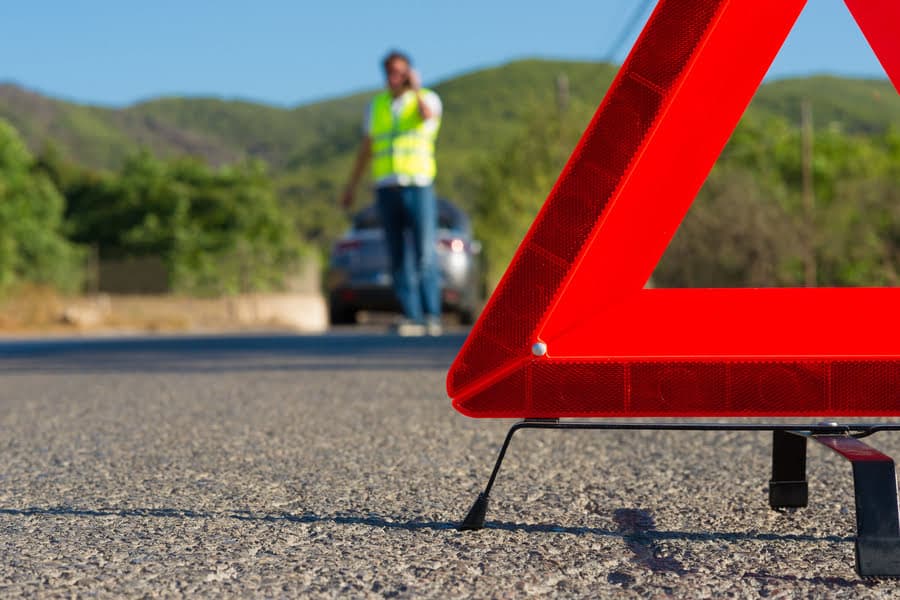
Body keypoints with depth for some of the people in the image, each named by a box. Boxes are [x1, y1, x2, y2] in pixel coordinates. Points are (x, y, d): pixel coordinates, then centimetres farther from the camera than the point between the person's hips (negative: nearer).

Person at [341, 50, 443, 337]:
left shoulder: (428, 99, 3)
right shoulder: (376, 105, 14)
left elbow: (427, 115, -24)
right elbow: (365, 149, 18)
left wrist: (416, 88, -11)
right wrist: (351, 185, 15)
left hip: (419, 186, -3)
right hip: (387, 189, 3)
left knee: (425, 255, -9)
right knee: (399, 258, -1)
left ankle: (432, 316, -1)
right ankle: (412, 318, 0)